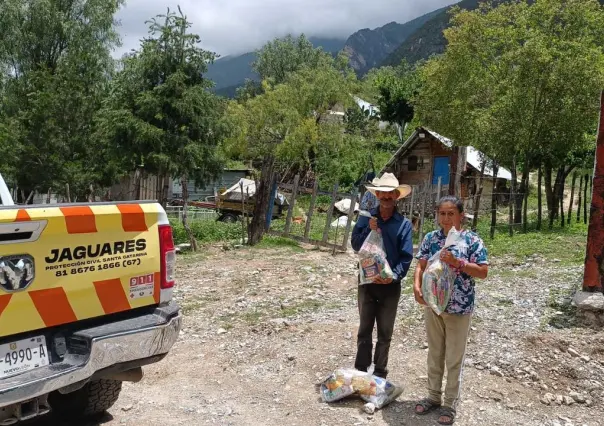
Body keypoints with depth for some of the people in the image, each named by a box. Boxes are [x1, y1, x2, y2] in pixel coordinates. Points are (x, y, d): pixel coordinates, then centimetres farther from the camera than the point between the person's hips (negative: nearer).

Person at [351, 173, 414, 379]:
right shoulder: (366, 218, 0)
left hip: (390, 285, -1)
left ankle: (380, 372, 26)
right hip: (367, 282, 1)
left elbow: (406, 257, -9)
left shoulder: (404, 223, -5)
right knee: (364, 330, 12)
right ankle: (360, 370, 23)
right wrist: (369, 230, -20)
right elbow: (356, 245, -5)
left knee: (385, 333, 12)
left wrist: (394, 276, -24)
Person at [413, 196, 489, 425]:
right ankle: (433, 396, 33)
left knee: (455, 359, 8)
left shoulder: (472, 240, -9)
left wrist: (458, 262, -23)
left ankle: (450, 404, 24)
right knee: (434, 354, 17)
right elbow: (421, 265, 2)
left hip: (459, 308, -3)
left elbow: (483, 271, -11)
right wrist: (417, 286, -15)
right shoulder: (431, 238, 0)